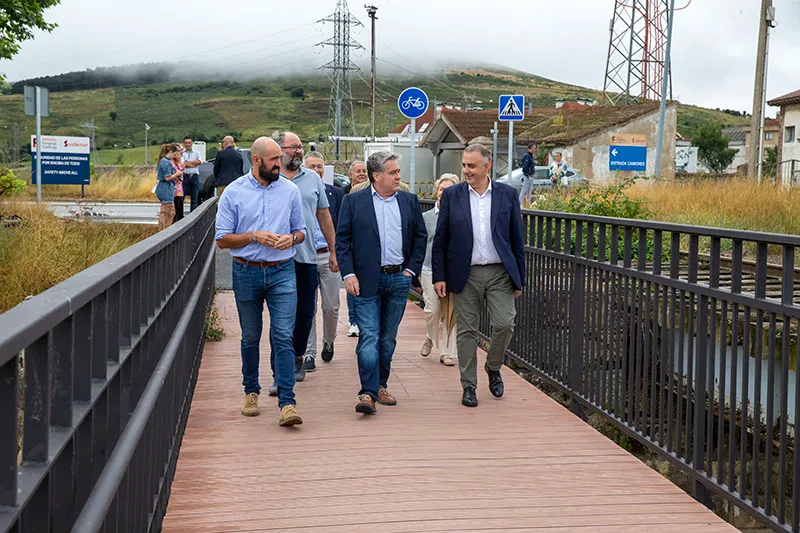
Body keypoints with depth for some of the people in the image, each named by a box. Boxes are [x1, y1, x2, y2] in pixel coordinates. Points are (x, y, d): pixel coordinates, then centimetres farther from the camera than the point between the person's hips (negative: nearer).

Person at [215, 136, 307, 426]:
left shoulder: (290, 190, 5)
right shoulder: (234, 192, 0)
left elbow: (300, 230, 15)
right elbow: (222, 239, 0)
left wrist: (291, 238, -8)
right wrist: (254, 236, -14)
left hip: (282, 272, 0)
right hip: (247, 273, 0)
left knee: (283, 336, -10)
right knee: (250, 337, 12)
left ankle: (287, 402, -12)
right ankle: (251, 391, 29)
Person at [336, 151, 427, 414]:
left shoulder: (409, 200, 9)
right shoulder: (353, 201, 0)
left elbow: (420, 236, 14)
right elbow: (342, 239, -1)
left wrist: (412, 268, 5)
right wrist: (348, 274, -9)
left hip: (399, 279, 3)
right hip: (367, 280, -3)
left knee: (388, 338, 11)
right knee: (369, 336, -9)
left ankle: (380, 386, 23)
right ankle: (368, 393, -11)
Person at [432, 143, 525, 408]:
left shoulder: (508, 194, 4)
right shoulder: (451, 195, 3)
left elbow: (516, 238, 7)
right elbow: (440, 239, 4)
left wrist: (519, 278, 5)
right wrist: (439, 276, -2)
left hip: (500, 273, 0)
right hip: (466, 274, 0)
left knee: (505, 324, -8)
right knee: (466, 330, 3)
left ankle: (493, 368, 20)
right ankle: (468, 386, 14)